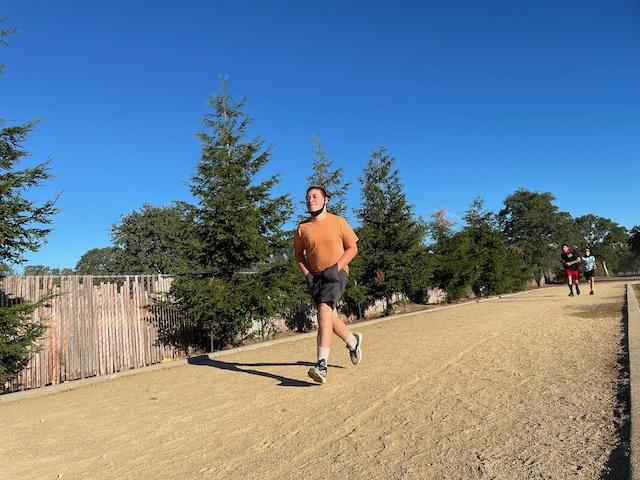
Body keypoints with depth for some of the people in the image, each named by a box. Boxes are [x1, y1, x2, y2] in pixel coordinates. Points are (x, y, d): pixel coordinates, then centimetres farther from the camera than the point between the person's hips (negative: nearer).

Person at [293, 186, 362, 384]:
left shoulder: (338, 222, -4)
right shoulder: (302, 228, 4)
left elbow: (353, 248, 0)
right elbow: (299, 254, 14)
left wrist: (336, 267, -13)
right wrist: (307, 274, -1)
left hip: (337, 274, -5)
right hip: (315, 277, 5)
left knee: (324, 310, -25)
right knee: (330, 317, 11)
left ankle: (322, 365, -28)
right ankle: (353, 341, 41)